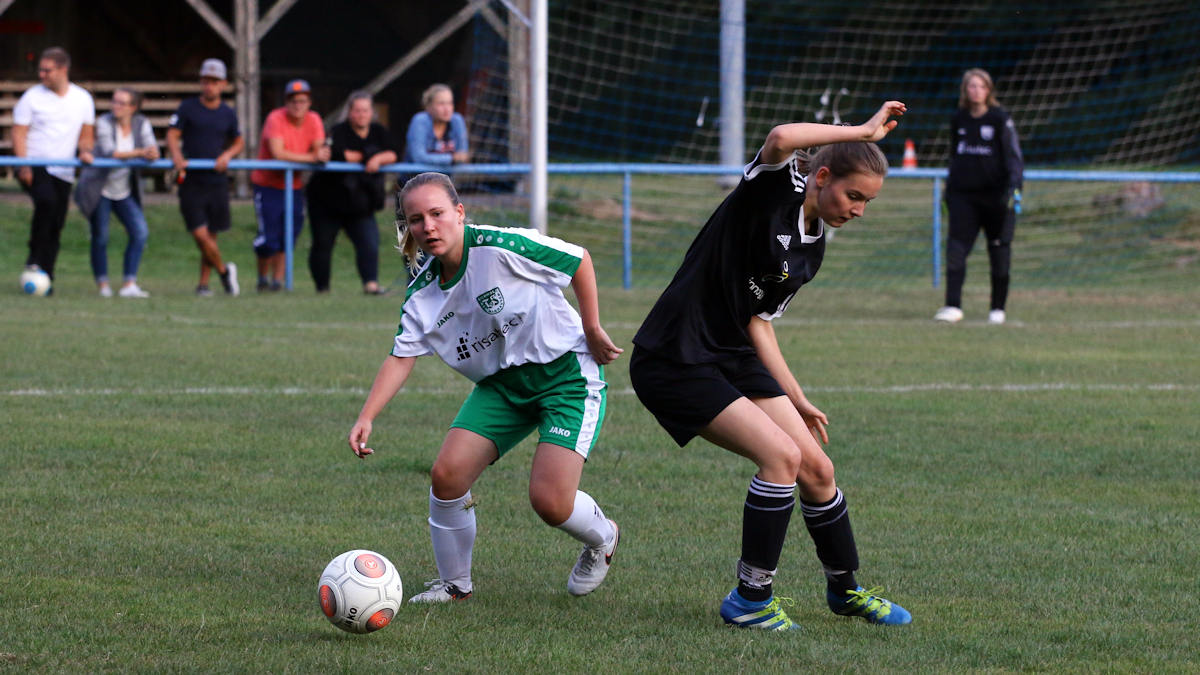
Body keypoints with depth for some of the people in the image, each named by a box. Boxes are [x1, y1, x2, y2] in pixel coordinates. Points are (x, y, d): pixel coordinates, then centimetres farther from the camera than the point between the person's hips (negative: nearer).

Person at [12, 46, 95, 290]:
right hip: (35, 167, -4)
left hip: (64, 171, 4)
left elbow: (86, 134, 18)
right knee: (46, 201, -31)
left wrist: (86, 151, -5)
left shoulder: (83, 99, 10)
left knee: (56, 224, 1)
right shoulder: (32, 97, 0)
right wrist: (24, 166, -16)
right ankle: (35, 257, -18)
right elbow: (19, 133, -3)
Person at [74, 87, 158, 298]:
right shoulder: (104, 123, -14)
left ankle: (129, 284, -9)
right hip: (99, 189, -3)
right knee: (100, 237, -2)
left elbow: (152, 150, -13)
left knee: (140, 232, -11)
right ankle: (103, 284, 13)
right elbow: (108, 152, -26)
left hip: (125, 191, 3)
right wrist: (139, 153, -35)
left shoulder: (141, 124, -3)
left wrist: (152, 154, -39)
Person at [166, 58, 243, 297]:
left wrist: (228, 154, -2)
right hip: (191, 181, -2)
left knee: (211, 235, 7)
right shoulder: (188, 108, 1)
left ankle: (204, 283, 19)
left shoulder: (228, 114, 9)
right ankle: (224, 270, 10)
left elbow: (239, 142, 20)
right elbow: (172, 135, -2)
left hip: (217, 180, 3)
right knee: (200, 233, -12)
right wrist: (176, 156, -22)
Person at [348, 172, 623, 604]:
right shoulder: (422, 295, -4)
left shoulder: (501, 248, -23)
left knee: (550, 501, -16)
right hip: (500, 384, 6)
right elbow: (401, 358, -5)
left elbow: (579, 261, -12)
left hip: (566, 374, -6)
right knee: (447, 473, -12)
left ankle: (602, 539, 21)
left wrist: (593, 332, -5)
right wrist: (366, 418, -19)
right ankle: (454, 583, 10)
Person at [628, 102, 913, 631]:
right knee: (781, 455, -18)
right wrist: (864, 131, -26)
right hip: (674, 362, -8)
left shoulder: (812, 248, 10)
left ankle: (845, 589, 27)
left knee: (816, 468, 6)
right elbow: (780, 138, -36)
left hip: (733, 357, 9)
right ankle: (749, 598, -5)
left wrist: (797, 400, 15)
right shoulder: (776, 185, -12)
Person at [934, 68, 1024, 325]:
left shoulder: (1000, 119, -3)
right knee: (956, 248, -10)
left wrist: (1014, 188, -17)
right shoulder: (958, 120, 10)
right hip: (963, 194, 3)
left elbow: (1014, 156, -5)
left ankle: (998, 308, 15)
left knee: (999, 253, 4)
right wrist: (949, 188, 19)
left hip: (995, 194, -3)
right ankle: (953, 306, -13)